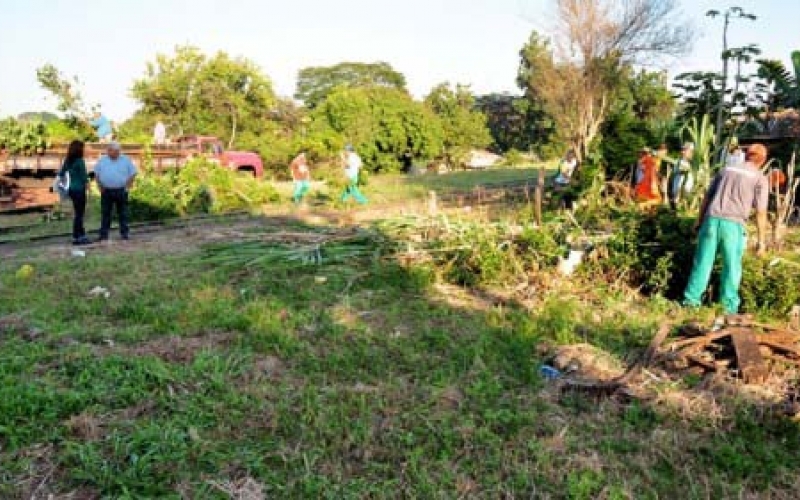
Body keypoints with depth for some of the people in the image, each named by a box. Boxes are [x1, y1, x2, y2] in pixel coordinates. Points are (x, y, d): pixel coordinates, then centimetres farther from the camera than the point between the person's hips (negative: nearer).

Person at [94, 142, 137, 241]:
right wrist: (100, 187, 1)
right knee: (105, 213, 3)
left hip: (121, 191, -1)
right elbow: (96, 174, 11)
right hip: (106, 191, 1)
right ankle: (103, 235, 9)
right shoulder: (102, 160, 7)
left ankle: (124, 233, 12)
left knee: (123, 213, 4)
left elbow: (133, 174, 2)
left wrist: (127, 186, -5)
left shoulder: (126, 160, 1)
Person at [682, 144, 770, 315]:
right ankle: (729, 307, 11)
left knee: (702, 262, 7)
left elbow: (707, 197, 16)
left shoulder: (726, 169, 17)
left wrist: (700, 221, 23)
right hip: (733, 224, -3)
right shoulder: (760, 178, 6)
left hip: (711, 219, 3)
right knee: (731, 267, 8)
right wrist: (761, 240, 5)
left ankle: (691, 301, 10)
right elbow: (761, 213, 1)